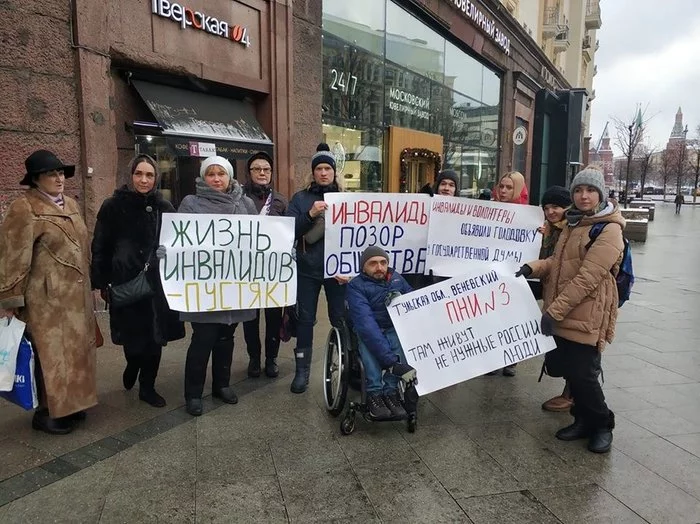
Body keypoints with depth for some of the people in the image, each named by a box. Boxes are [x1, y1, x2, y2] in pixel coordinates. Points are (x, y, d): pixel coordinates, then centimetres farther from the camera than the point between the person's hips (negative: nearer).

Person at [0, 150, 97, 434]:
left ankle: (67, 404, 29)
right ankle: (45, 412, 18)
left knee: (73, 351, 15)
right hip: (46, 299, -7)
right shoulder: (24, 209, -13)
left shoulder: (71, 205, 11)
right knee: (49, 355, 2)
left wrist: (86, 286, 19)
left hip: (75, 295, 7)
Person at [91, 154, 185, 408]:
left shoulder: (164, 207, 5)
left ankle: (147, 386, 23)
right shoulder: (114, 206, -2)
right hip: (126, 282, -2)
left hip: (158, 282, 2)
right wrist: (102, 282, -3)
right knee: (132, 333, 5)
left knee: (155, 335, 7)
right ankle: (133, 365, 39)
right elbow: (100, 247, 0)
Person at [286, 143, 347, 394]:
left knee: (341, 319, 4)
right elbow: (289, 232, -5)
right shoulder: (300, 198, 5)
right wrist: (310, 215, -20)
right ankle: (302, 370, 20)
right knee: (305, 319, 7)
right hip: (307, 270, 0)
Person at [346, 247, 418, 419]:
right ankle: (374, 393, -34)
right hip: (367, 330, -3)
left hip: (395, 329, 3)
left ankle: (390, 390, -28)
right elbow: (365, 323, -28)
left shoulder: (396, 278, 5)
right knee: (368, 339, -35)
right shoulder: (356, 286, -13)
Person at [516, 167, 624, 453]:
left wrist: (555, 310, -22)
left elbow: (587, 278, -20)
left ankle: (602, 424, 22)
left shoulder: (609, 230, -12)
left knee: (582, 374, -4)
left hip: (587, 315, -8)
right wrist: (532, 267, -2)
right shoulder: (573, 224, 16)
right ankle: (584, 419, 32)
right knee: (559, 365, 11)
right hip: (563, 313, 8)